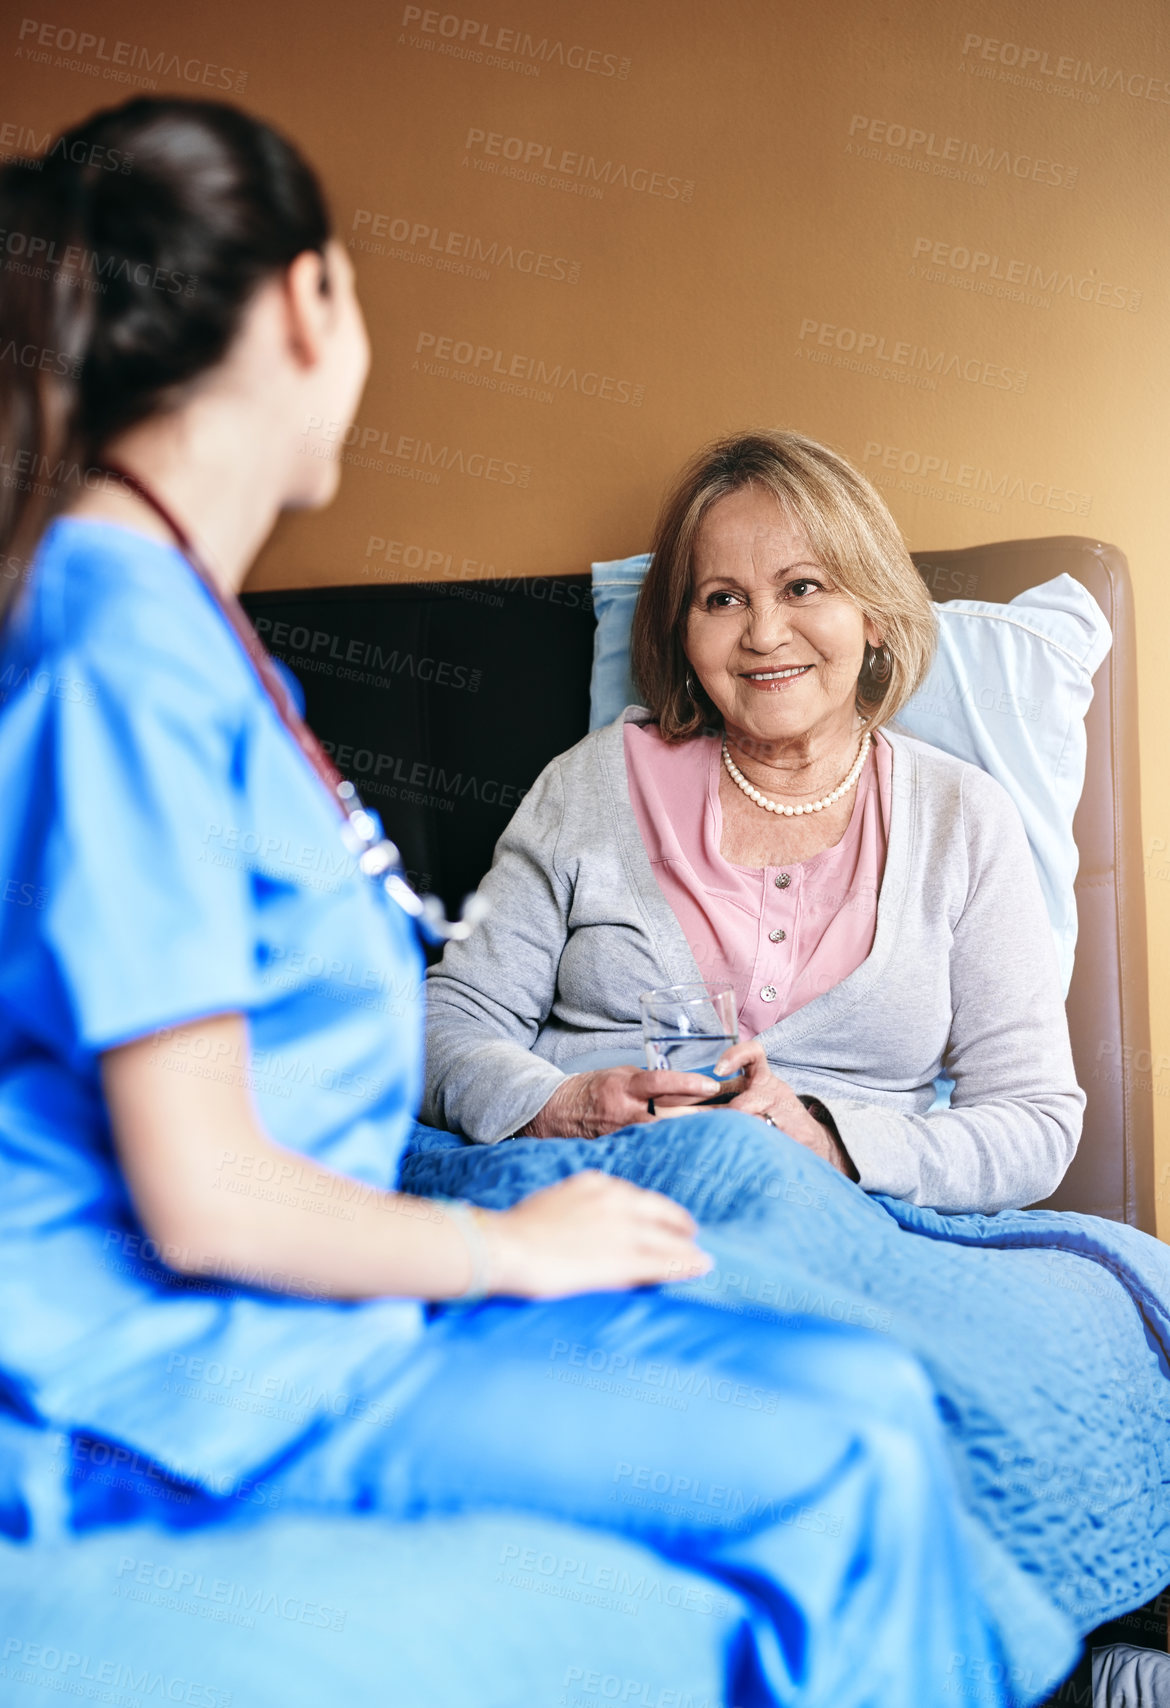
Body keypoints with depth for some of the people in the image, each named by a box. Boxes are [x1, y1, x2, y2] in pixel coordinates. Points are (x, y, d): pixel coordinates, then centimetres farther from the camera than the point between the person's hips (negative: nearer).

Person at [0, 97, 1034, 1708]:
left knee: (872, 1389, -1)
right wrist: (511, 1245, -8)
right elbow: (203, 1200, -22)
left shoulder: (183, 619, 12)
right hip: (191, 1371, -9)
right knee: (842, 1478, -16)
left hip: (305, 1292, 9)